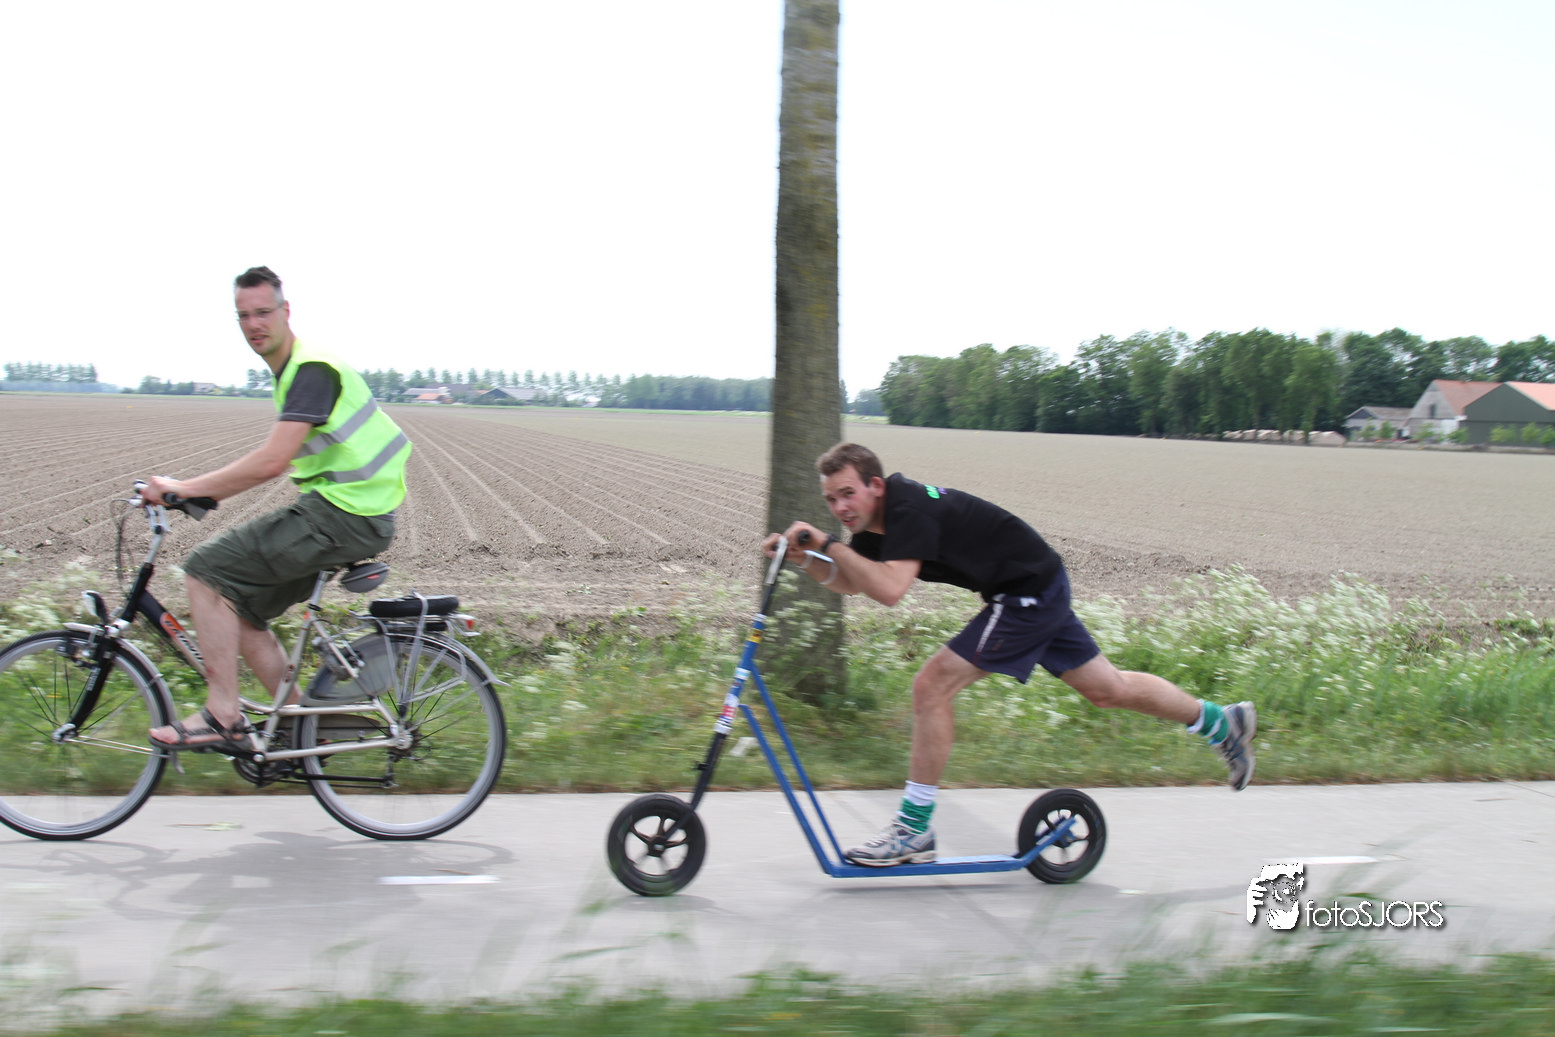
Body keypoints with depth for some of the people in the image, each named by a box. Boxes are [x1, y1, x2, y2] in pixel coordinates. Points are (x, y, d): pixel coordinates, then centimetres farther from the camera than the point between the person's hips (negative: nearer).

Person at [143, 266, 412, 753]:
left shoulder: (313, 370, -16)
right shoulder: (293, 370, 18)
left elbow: (272, 462, -25)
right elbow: (276, 458, 24)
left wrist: (186, 488, -18)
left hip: (347, 515, -10)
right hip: (335, 511, 10)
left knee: (207, 569, -11)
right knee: (238, 607, 12)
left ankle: (223, 718, -9)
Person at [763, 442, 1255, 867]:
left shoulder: (910, 508, -26)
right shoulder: (877, 515, 2)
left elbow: (890, 588, -39)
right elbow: (849, 583, 13)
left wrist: (831, 545, -34)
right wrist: (805, 558, -3)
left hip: (1031, 592, -10)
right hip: (1040, 589, 10)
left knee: (933, 685, -14)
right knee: (1107, 688, 21)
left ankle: (914, 829, -7)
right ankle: (1222, 721, 38)